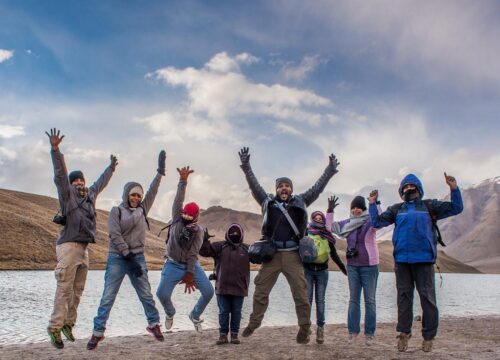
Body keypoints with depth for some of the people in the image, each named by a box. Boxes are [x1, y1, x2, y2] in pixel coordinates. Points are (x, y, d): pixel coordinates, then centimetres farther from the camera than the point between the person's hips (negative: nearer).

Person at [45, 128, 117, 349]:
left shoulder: (90, 194, 17)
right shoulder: (67, 194, 1)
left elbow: (101, 183, 35)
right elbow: (60, 174, -13)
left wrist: (111, 168, 48)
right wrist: (55, 149, -25)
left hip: (84, 248, 7)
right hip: (68, 246, -7)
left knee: (78, 290, 9)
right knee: (64, 289, -9)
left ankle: (68, 323, 18)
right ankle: (55, 327, -5)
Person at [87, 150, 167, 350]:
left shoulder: (142, 210, 11)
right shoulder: (116, 211, -2)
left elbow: (153, 191, 5)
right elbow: (115, 236, -10)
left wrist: (160, 171, 0)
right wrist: (128, 256, -15)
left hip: (138, 257, 4)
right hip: (117, 258, -3)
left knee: (146, 295, 7)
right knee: (108, 297, -2)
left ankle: (154, 324, 21)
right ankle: (98, 332, 4)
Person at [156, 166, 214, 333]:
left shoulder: (199, 230, -7)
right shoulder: (177, 218, -7)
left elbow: (193, 254, -12)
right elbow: (178, 200, -23)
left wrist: (189, 275, -18)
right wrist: (183, 181, -33)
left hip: (191, 265, 1)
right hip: (173, 264, -1)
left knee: (208, 291, -11)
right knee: (162, 293, -18)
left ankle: (195, 316, 19)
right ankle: (170, 314, 19)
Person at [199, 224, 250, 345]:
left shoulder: (246, 249, 5)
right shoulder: (219, 246, 0)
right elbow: (204, 251, -7)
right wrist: (205, 240, -23)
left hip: (239, 288, 1)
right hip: (222, 287, -1)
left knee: (236, 312, 9)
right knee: (223, 312, 7)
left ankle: (234, 335, 20)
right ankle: (223, 335, 16)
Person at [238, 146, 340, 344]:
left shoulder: (300, 202, 12)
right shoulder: (268, 202, 11)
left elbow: (317, 188, 11)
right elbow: (254, 186, 5)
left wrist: (330, 171, 6)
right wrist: (246, 167, -2)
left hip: (292, 255, 0)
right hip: (271, 254, 1)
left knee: (300, 292, 1)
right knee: (260, 291, 6)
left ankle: (304, 327, 14)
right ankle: (253, 323, 20)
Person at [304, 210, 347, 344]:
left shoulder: (327, 236, 9)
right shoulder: (306, 232, 3)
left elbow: (334, 254, 12)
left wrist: (343, 268, 5)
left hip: (322, 271, 2)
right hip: (307, 269, -2)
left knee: (320, 300, 3)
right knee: (307, 299, -4)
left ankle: (320, 328, 6)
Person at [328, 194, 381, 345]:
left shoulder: (370, 221, -7)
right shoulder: (347, 223, 8)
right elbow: (330, 226, 13)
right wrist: (330, 210, 1)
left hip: (369, 266, -5)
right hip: (352, 266, 5)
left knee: (369, 300, 2)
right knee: (353, 299, 10)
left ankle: (369, 333, 8)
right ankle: (353, 330, 18)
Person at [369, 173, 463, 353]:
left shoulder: (430, 206, 9)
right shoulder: (396, 209, 14)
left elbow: (456, 208, 5)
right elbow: (377, 222, 10)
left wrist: (454, 189, -7)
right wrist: (373, 204, 2)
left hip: (424, 260, -2)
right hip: (402, 260, 2)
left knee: (427, 297, 0)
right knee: (404, 296, 6)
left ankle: (428, 336, 9)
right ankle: (404, 333, 14)